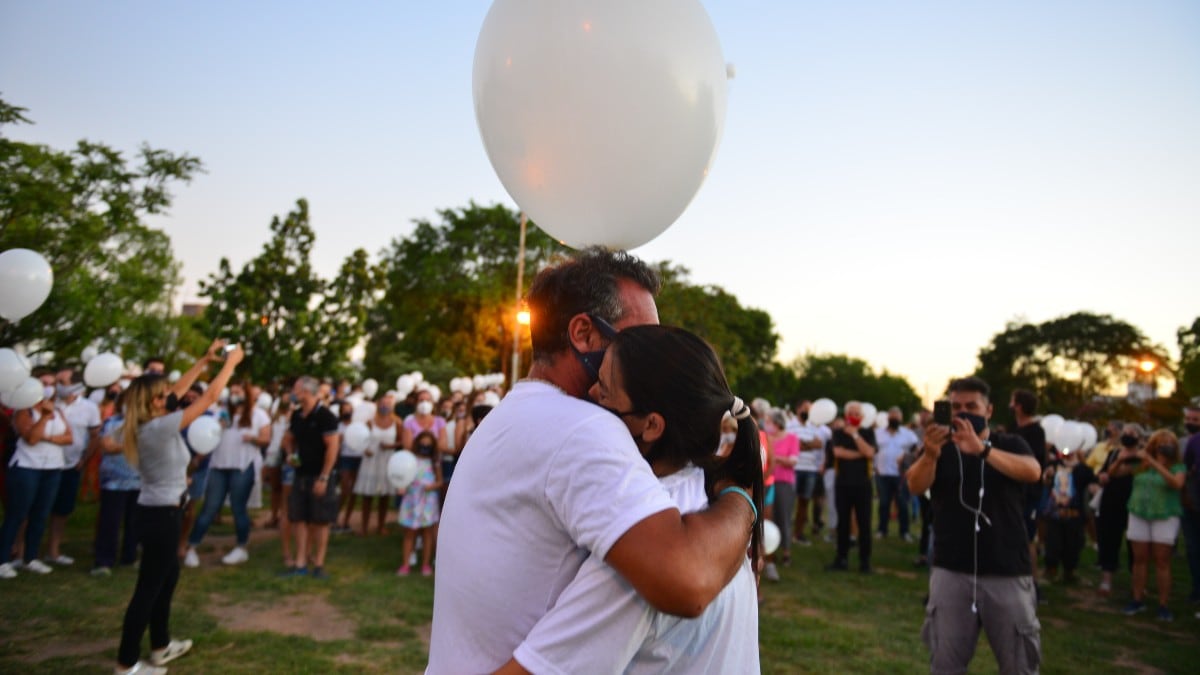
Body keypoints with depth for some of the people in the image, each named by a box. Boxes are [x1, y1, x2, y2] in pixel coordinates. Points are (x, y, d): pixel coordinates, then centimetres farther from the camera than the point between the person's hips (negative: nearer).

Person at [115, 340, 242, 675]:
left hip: (157, 511, 10)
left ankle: (161, 646, 35)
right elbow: (209, 398, -19)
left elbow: (179, 389, 13)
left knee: (168, 575, 22)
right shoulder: (160, 428, -22)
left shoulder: (146, 423, 2)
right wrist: (230, 362, -9)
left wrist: (205, 360, 10)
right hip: (161, 515, -10)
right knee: (149, 587, 0)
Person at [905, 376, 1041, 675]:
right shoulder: (940, 448, 5)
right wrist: (930, 454, -36)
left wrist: (982, 449, -37)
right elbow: (915, 486, -14)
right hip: (950, 572, 1)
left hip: (1007, 573, -1)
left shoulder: (1011, 445, 4)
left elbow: (1032, 472, -20)